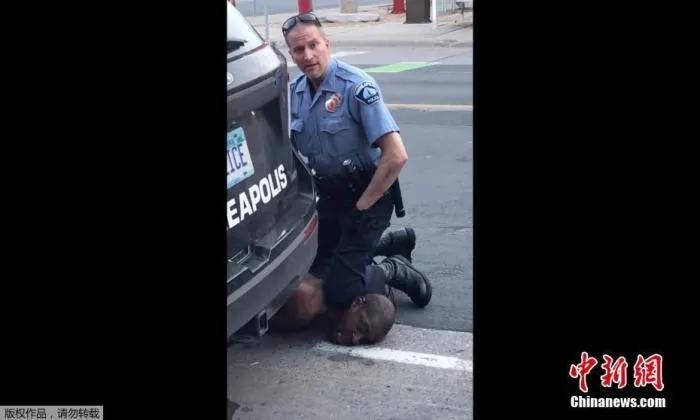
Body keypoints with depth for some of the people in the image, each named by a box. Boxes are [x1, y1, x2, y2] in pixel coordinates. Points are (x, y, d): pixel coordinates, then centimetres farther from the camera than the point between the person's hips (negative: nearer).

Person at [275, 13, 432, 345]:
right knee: (302, 275, 16)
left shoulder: (356, 87, -22)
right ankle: (391, 244, 27)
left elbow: (396, 156, -27)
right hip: (327, 198, 7)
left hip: (366, 196, -7)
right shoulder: (295, 91, 0)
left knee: (338, 292, -14)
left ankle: (393, 272, 14)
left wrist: (361, 209, -19)